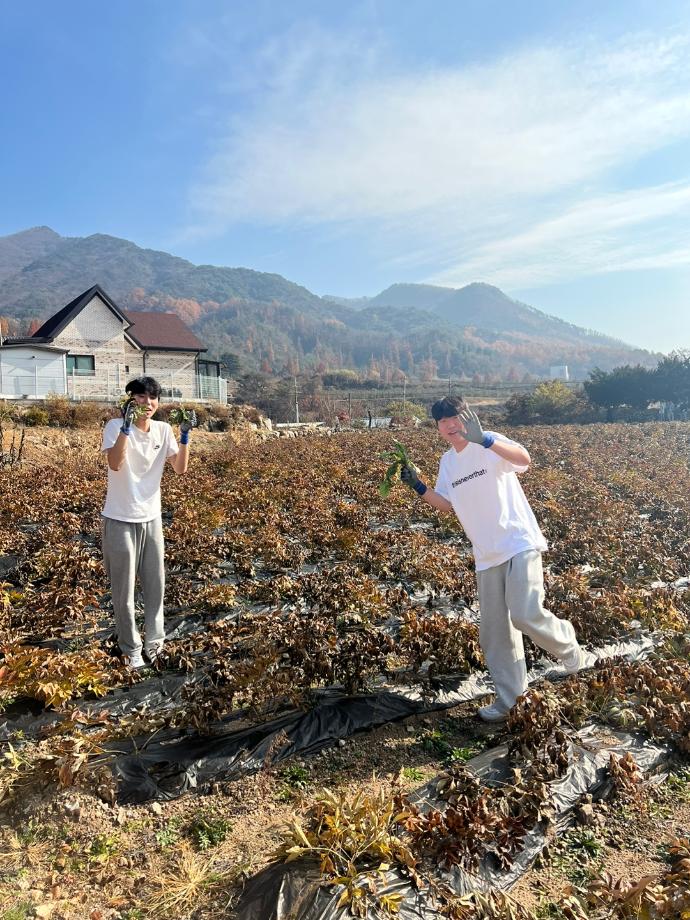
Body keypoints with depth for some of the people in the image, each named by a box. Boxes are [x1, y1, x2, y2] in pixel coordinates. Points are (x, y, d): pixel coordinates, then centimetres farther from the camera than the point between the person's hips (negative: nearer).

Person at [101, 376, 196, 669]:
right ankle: (131, 649, 23)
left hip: (151, 518, 4)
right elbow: (115, 464, -29)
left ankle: (154, 639, 31)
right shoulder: (116, 426, -13)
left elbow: (180, 468, -3)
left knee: (155, 583, 13)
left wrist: (185, 436, -15)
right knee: (124, 589, 7)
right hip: (120, 520, -4)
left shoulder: (163, 430, 0)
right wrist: (127, 425, -35)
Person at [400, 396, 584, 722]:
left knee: (526, 615, -18)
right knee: (493, 631, 9)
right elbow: (447, 504, 17)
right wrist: (418, 486, 2)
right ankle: (508, 697, 25)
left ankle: (566, 644, 16)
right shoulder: (447, 462, 9)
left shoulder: (490, 446, -12)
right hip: (487, 555, 7)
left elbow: (524, 459, -31)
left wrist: (484, 438, -46)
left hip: (520, 544, -7)